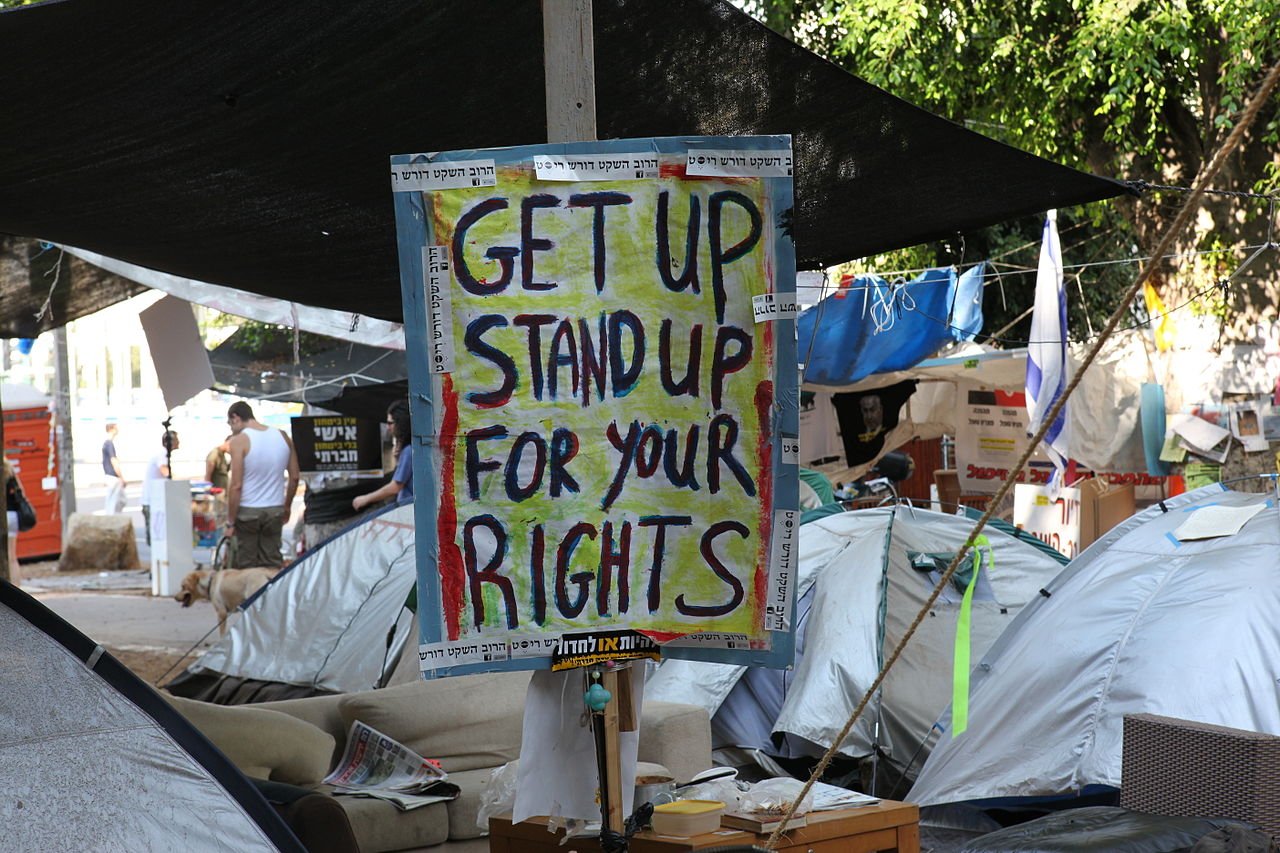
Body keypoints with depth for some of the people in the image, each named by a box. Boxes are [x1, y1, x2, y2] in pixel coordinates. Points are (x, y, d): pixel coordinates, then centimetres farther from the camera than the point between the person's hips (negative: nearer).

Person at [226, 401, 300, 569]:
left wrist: (230, 522, -9)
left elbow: (236, 485, -14)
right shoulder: (282, 436, 4)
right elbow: (294, 477, 8)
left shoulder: (239, 441, -11)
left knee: (246, 566, 4)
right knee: (271, 564, 10)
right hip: (275, 510, 4)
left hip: (247, 511, -4)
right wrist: (287, 507, 21)